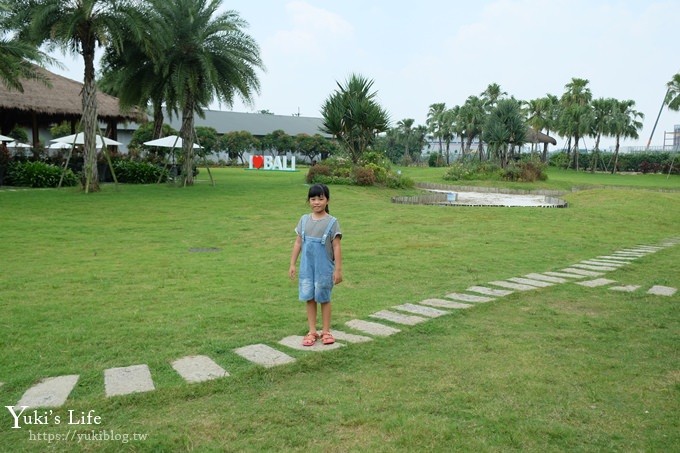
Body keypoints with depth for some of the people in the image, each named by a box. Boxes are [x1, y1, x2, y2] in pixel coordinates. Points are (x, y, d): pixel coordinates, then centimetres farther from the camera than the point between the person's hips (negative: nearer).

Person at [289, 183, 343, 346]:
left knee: (324, 298, 8)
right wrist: (292, 264, 6)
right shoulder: (304, 220, 4)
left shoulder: (332, 222, -8)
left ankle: (326, 331, 21)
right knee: (309, 298, 8)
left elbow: (336, 247, -8)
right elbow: (298, 243, 7)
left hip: (324, 268, -3)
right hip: (306, 267, 3)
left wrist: (338, 269, -9)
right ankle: (312, 331, 19)